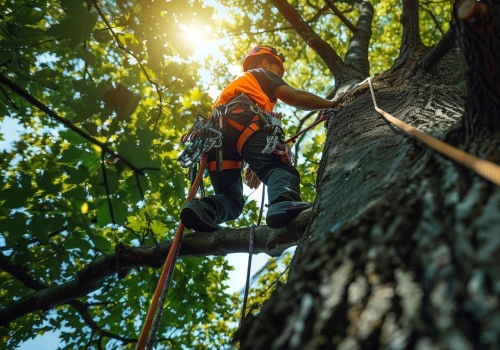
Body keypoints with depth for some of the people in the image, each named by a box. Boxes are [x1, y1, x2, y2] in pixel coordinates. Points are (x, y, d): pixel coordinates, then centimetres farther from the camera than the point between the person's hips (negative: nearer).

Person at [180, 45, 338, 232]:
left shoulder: (232, 84, 47)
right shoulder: (263, 74, 28)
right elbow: (295, 97, 11)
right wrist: (330, 104, 20)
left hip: (215, 132, 6)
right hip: (243, 122, -6)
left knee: (230, 198, 7)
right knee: (279, 168, -21)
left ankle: (202, 209, -23)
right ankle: (284, 203, -52)